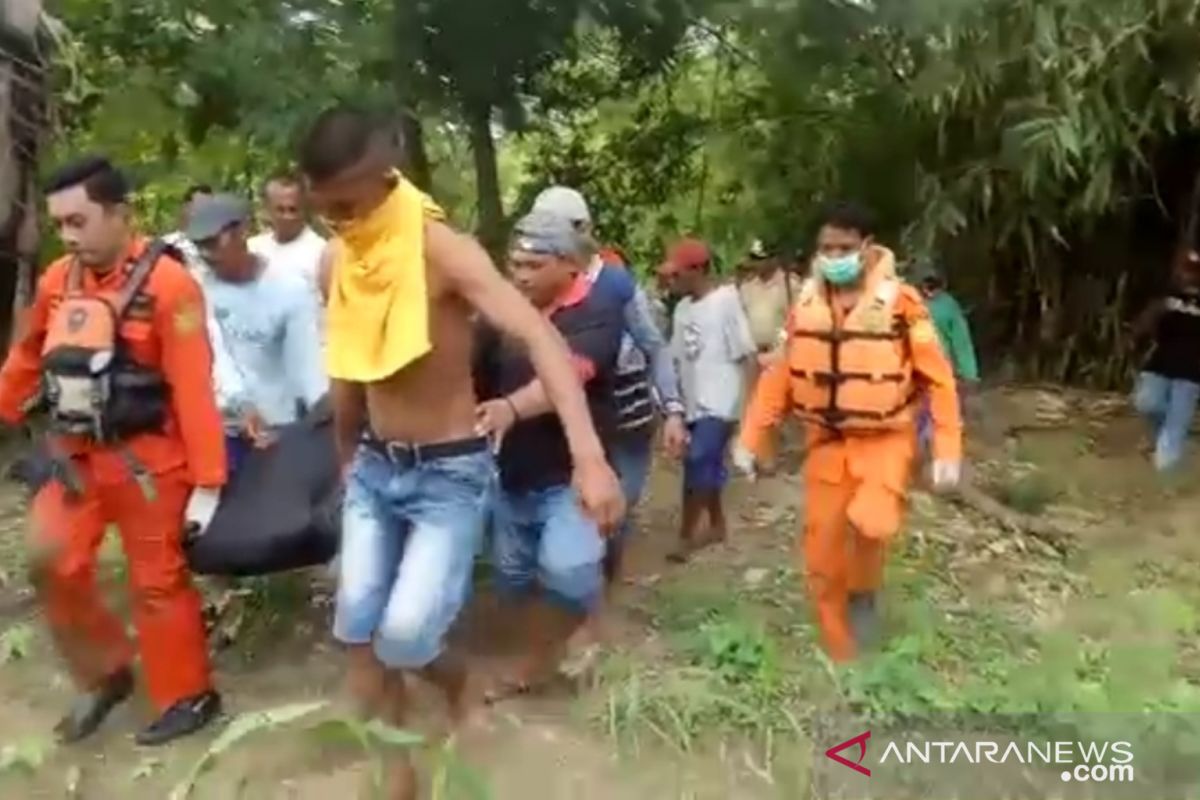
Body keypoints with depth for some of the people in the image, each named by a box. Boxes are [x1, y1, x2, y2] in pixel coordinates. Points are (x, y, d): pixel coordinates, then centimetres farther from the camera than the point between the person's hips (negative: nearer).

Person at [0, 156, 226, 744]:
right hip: (76, 455, 6)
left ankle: (187, 697, 22)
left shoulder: (167, 284, -18)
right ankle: (104, 675, 28)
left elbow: (193, 387, -20)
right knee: (52, 564, 6)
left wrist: (206, 480, -20)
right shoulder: (57, 280, 3)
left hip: (146, 458, -6)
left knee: (157, 582, 4)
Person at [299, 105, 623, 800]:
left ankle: (456, 679, 26)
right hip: (375, 470, 6)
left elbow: (540, 337, -33)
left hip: (451, 474, -6)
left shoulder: (443, 250, -20)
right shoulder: (339, 261, 0)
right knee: (358, 633, 7)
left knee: (403, 638, -12)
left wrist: (589, 457, -46)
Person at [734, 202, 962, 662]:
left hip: (885, 439, -4)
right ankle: (840, 655, 25)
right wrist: (750, 439, 0)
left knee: (871, 522, -29)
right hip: (826, 442, 4)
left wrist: (947, 451, -13)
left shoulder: (900, 301, -11)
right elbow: (780, 375, 4)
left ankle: (864, 593, 4)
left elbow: (937, 378, -8)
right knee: (821, 556, 5)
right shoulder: (806, 303, 0)